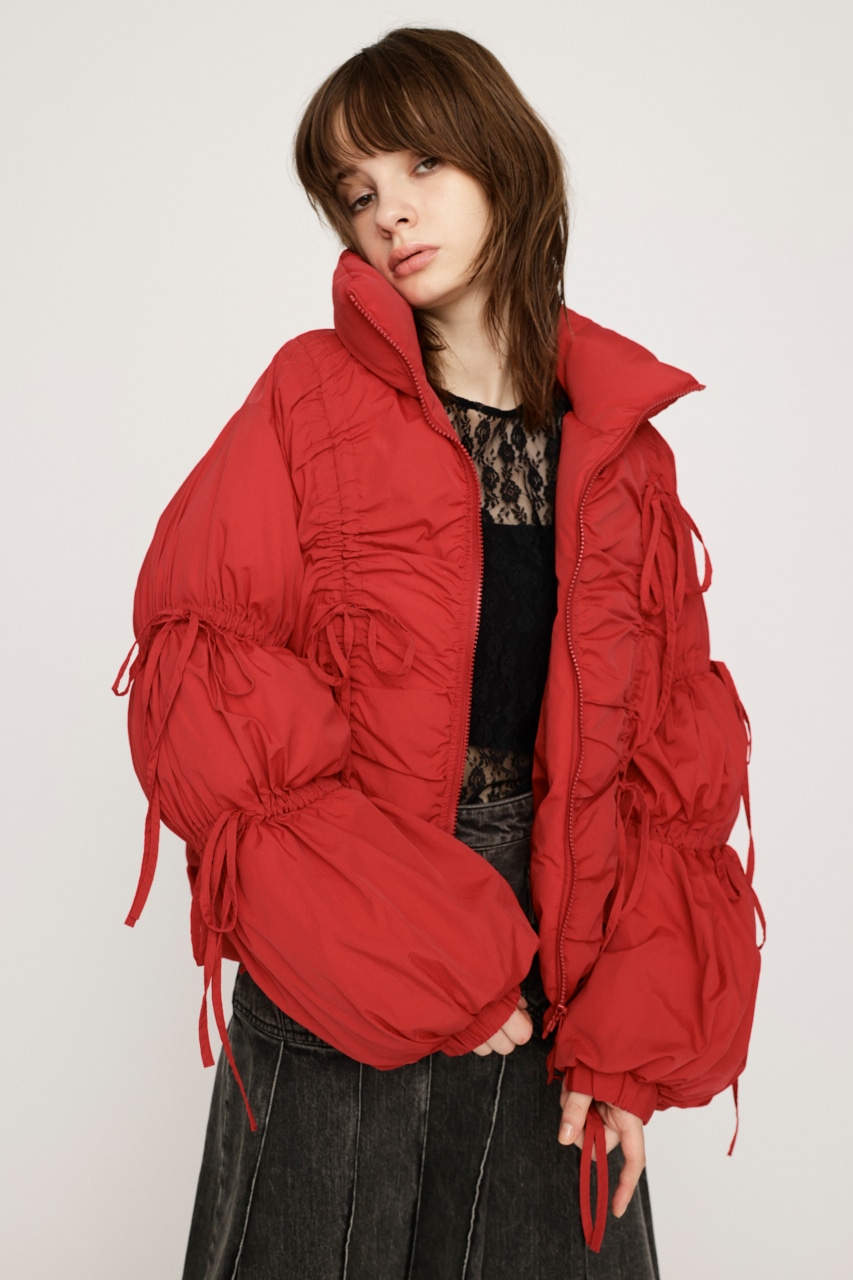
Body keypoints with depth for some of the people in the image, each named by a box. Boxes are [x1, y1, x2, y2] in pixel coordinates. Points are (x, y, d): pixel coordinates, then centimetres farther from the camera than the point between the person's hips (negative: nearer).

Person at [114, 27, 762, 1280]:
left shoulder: (623, 452, 6)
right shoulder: (313, 401, -2)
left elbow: (676, 765, 5)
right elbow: (196, 679, -12)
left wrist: (630, 1038, -5)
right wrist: (420, 961, -16)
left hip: (553, 1012, 3)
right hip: (334, 1022, -2)